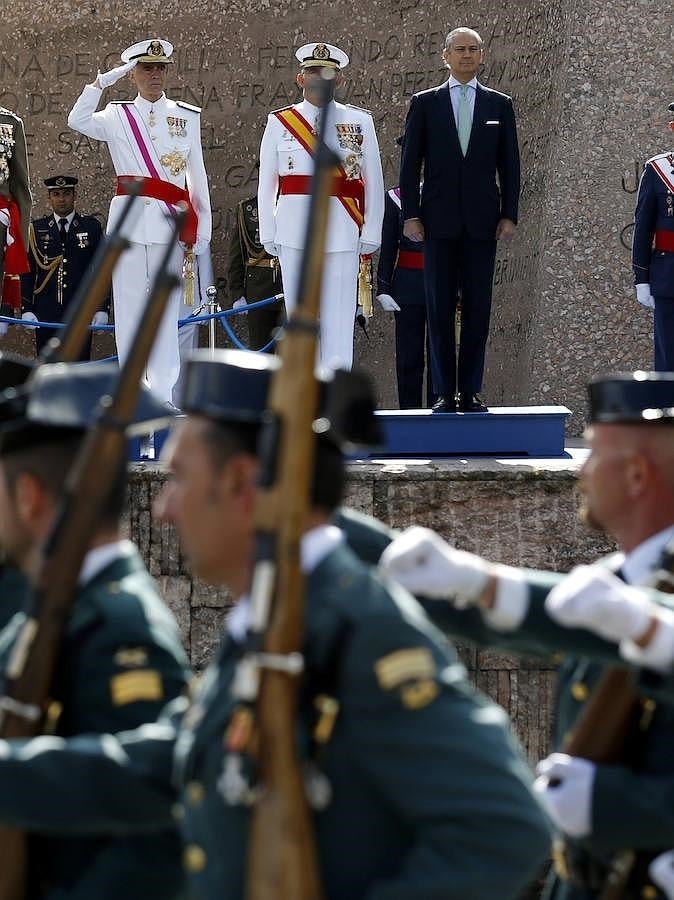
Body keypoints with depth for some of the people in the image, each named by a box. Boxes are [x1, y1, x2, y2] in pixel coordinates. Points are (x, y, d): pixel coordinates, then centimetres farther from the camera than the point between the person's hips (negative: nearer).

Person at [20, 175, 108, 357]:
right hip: (45, 313, 1)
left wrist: (102, 309, -1)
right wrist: (26, 309, -1)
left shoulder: (91, 226, 6)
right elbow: (27, 272, 8)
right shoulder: (37, 229, 8)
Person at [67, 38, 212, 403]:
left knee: (167, 308, -2)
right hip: (128, 221, 1)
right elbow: (78, 120, -13)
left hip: (169, 222, -1)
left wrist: (202, 230, 4)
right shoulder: (118, 116, 7)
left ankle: (164, 392, -1)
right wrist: (103, 81, -16)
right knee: (129, 305, 2)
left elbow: (198, 176, 8)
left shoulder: (187, 117, 8)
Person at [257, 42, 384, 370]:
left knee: (339, 321, -5)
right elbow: (266, 183, 9)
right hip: (294, 233, 1)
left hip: (341, 232, -1)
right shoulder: (279, 123, 8)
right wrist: (268, 235, 5)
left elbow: (373, 182, 7)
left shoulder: (359, 122, 7)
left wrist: (370, 235, 2)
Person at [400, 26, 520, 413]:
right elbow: (410, 163, 5)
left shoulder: (499, 104, 10)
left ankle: (471, 392, 3)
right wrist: (411, 215, -3)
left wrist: (509, 214, 0)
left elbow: (509, 163, 8)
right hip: (439, 218, -1)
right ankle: (445, 392, 1)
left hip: (482, 218, 1)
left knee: (478, 308, 0)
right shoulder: (425, 103, 7)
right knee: (440, 308, -1)